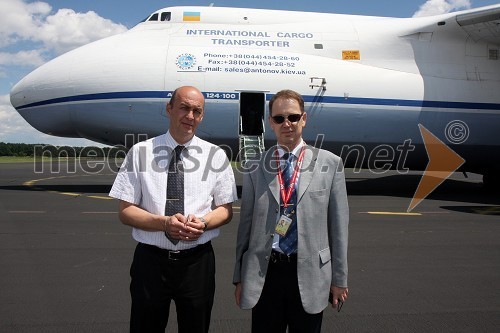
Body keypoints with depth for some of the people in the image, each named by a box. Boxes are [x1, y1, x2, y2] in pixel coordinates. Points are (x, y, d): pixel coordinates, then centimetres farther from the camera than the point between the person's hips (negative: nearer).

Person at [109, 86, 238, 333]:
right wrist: (164, 222, -20)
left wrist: (202, 223, -16)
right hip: (150, 259, 0)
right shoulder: (140, 152, -3)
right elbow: (125, 211, -3)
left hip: (197, 261, 1)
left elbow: (226, 210, 5)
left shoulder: (216, 155, 0)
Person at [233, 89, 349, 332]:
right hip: (264, 273, 1)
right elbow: (246, 224, 4)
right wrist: (239, 276, 6)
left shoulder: (330, 164, 0)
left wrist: (339, 278, 2)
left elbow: (338, 224, 1)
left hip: (310, 273, 0)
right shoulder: (255, 169, 2)